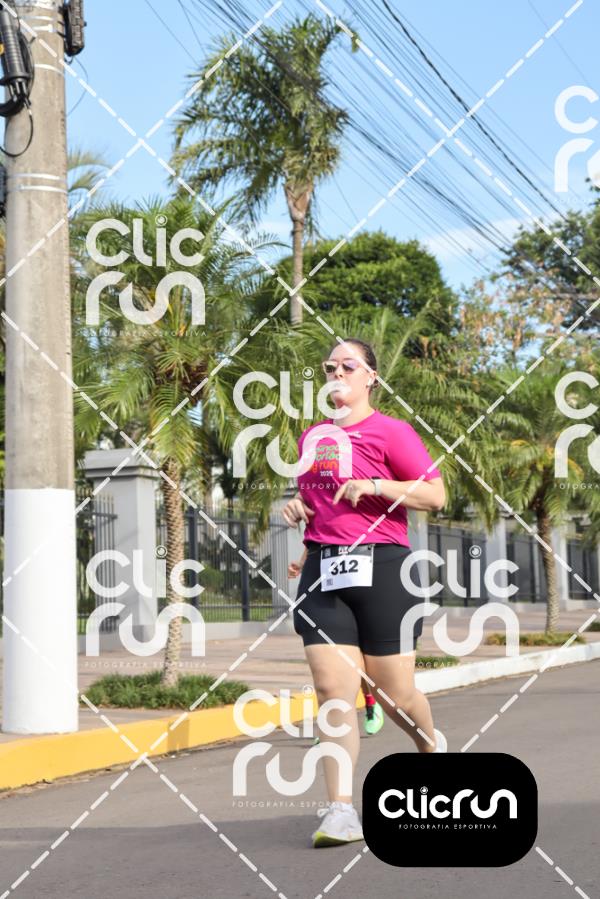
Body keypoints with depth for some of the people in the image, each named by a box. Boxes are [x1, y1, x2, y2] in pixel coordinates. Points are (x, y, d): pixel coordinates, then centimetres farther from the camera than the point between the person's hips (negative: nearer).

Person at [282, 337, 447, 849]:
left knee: (395, 692, 4)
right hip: (322, 571, 5)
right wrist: (298, 508, 10)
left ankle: (433, 746, 38)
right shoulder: (312, 437, 17)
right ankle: (340, 812, -9)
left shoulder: (388, 431, -2)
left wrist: (375, 486, -16)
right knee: (333, 691, -8)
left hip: (378, 566, -5)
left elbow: (435, 494, -6)